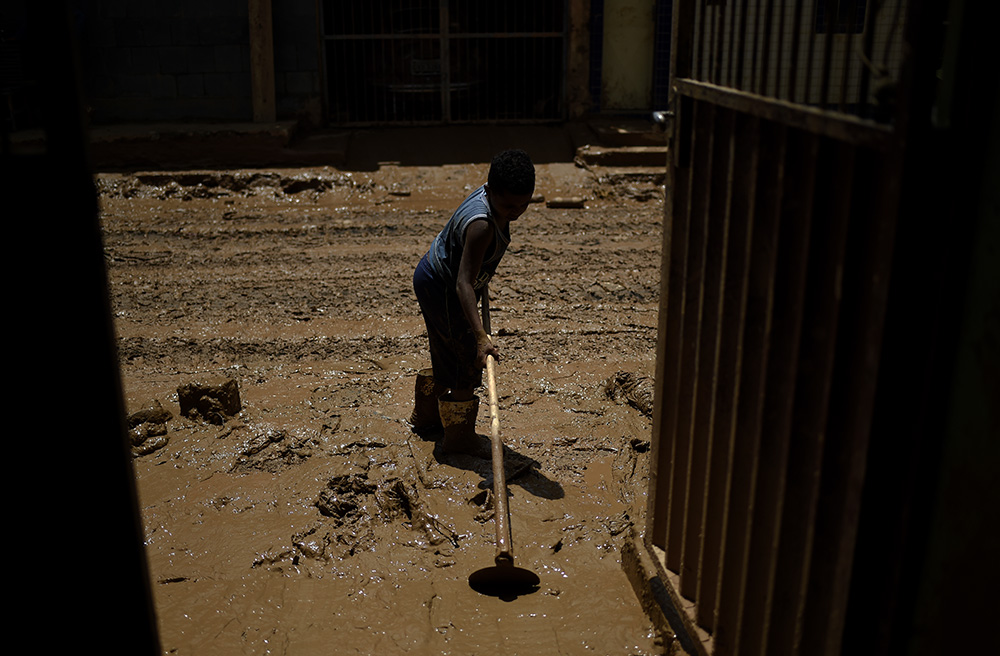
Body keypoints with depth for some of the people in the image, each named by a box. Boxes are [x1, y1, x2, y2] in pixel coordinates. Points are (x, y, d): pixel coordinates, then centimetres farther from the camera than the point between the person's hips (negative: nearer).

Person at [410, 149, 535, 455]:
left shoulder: (491, 195, -8)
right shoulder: (482, 225, -36)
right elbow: (463, 283, -42)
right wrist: (481, 337, -49)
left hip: (431, 277, 10)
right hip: (441, 289, -10)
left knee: (446, 355, 24)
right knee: (466, 362, 2)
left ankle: (426, 417, 44)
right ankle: (459, 440, 16)